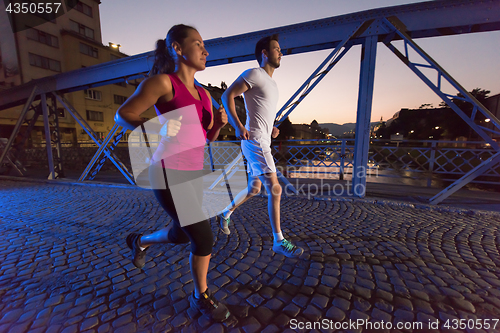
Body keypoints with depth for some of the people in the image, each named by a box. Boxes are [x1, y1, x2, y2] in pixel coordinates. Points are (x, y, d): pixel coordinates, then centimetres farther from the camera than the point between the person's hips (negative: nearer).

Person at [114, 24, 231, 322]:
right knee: (204, 239, -1)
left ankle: (140, 241, 53)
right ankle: (202, 297, 29)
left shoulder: (203, 94, 15)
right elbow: (123, 114, -4)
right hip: (170, 175, -8)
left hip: (193, 173, 8)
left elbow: (208, 137, 16)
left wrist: (220, 122, -2)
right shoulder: (162, 82, -6)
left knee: (182, 234, 22)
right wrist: (153, 126, -20)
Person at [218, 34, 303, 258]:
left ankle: (225, 214, 34)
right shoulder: (254, 74, -4)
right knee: (275, 189, -9)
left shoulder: (271, 82, 24)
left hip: (262, 142, 10)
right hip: (255, 141, -10)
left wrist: (271, 129, 12)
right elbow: (227, 96, -12)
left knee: (254, 188, 16)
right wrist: (238, 126, -23)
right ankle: (279, 241, 4)